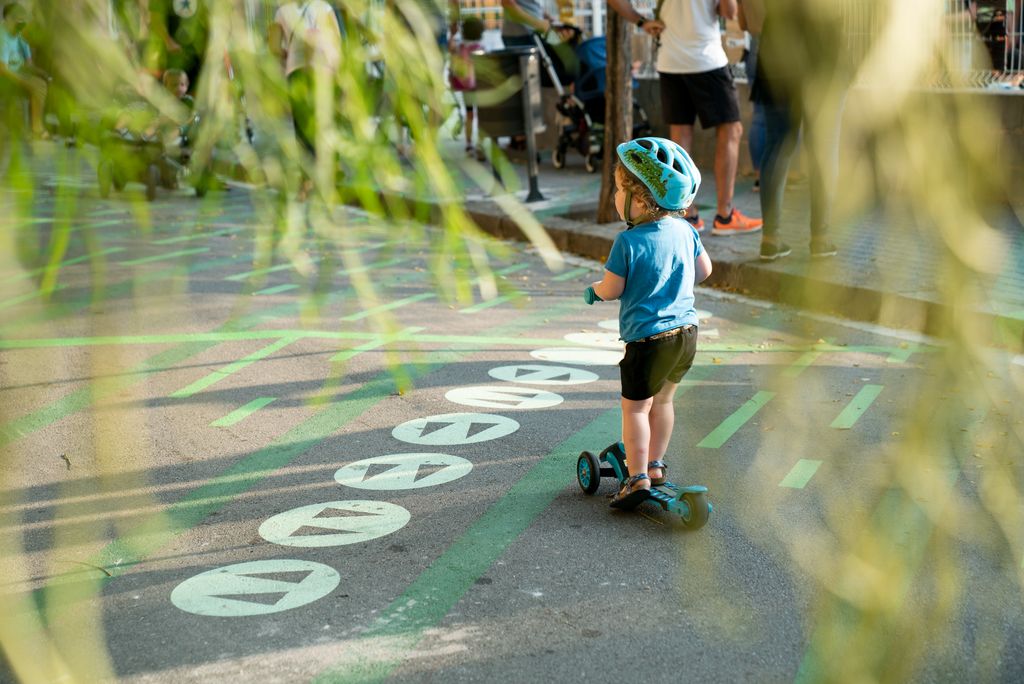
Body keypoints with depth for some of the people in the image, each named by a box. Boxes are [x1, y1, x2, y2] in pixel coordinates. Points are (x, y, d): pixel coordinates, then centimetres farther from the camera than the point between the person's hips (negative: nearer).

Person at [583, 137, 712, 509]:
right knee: (663, 400, 22)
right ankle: (655, 465, 31)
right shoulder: (685, 230, 1)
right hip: (687, 331, 7)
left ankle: (637, 478, 1)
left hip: (647, 337, -7)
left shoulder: (628, 242, -18)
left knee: (635, 408, 3)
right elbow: (704, 269, 14)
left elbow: (611, 289, -10)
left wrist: (592, 291, 12)